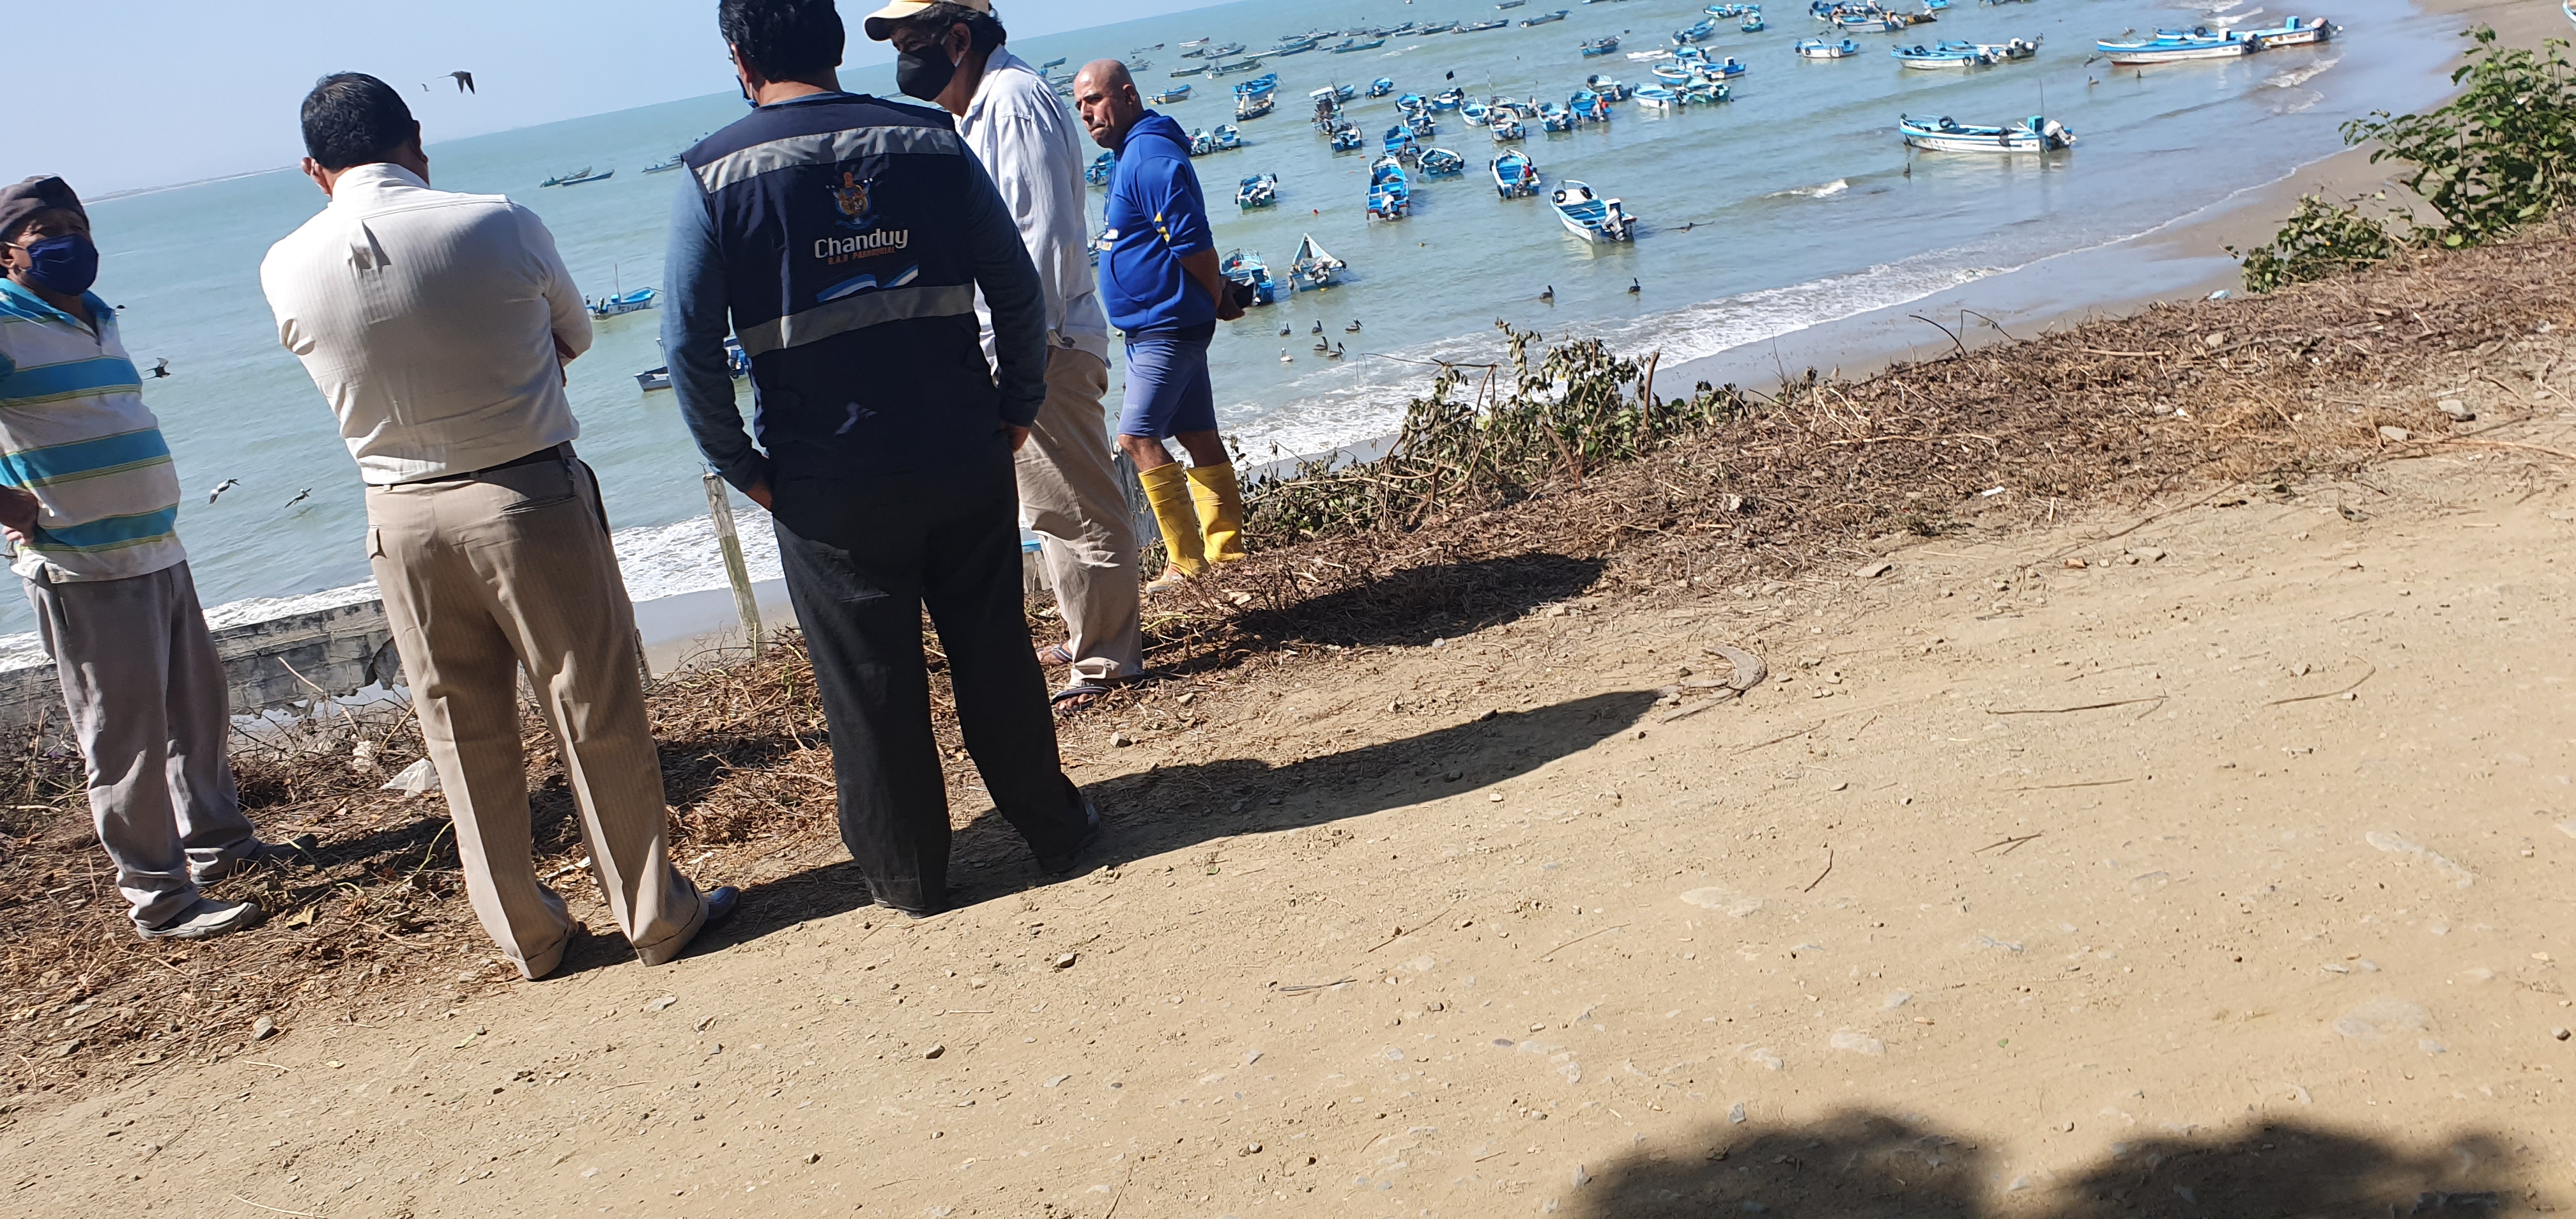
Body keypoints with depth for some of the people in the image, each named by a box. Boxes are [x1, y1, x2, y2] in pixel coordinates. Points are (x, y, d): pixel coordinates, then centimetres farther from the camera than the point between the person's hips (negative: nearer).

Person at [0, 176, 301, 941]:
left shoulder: (97, 321, 16)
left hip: (159, 552, 8)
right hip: (81, 568, -8)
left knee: (199, 707, 17)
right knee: (125, 734, -3)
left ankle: (217, 842, 33)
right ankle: (160, 899, 4)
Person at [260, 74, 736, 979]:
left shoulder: (285, 271, -4)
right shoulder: (499, 226, -12)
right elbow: (574, 335, 5)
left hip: (401, 520, 3)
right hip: (532, 496, -3)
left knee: (465, 738, 15)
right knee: (599, 719, 9)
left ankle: (526, 933, 27)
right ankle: (656, 914, 20)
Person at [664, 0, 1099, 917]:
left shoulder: (716, 176, -6)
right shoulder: (932, 143, 1)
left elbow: (688, 346, -10)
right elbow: (1019, 291, 1)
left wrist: (742, 468, -1)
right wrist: (1016, 412, 10)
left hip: (826, 487, -2)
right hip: (964, 461, 2)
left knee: (869, 687, 11)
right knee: (996, 654, 16)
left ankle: (908, 875, 24)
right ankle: (1055, 831, 30)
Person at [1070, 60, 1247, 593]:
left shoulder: (1149, 157, -17)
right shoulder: (1134, 155, 16)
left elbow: (1194, 243, -22)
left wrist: (1215, 302, -9)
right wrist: (1217, 295, 14)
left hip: (1166, 325, -10)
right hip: (1156, 326, 10)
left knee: (1138, 438, -12)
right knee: (1198, 437, 12)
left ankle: (1185, 560, -9)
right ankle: (1225, 548, 18)